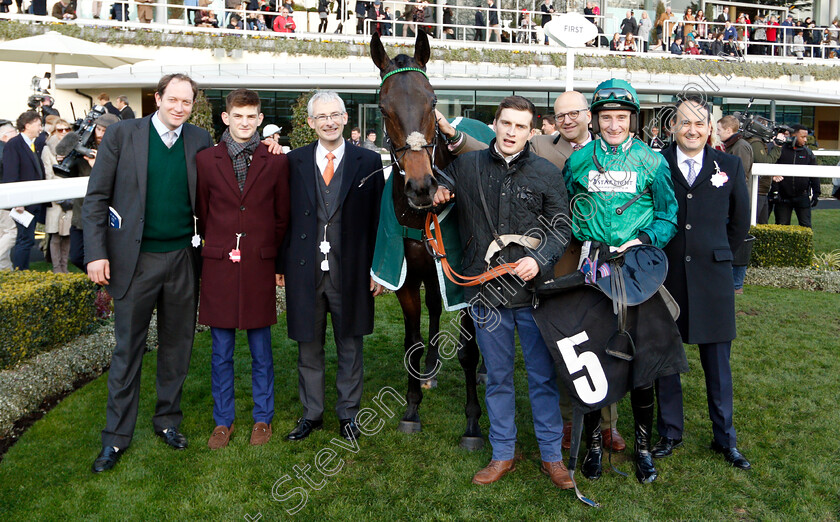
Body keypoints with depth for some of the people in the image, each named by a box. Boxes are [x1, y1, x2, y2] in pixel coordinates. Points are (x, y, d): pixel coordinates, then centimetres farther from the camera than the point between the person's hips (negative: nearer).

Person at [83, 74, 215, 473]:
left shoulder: (200, 141, 5)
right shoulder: (122, 134, -2)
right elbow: (96, 197, -2)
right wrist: (96, 253, -10)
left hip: (182, 259, 3)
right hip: (136, 260, -2)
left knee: (177, 344, 12)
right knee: (128, 349, 6)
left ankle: (167, 419, 31)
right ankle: (116, 436, 20)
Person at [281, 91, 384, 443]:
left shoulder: (369, 162, 1)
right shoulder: (294, 162, 5)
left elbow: (378, 219, 2)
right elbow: (285, 215, 6)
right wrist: (281, 264, 3)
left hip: (351, 271, -1)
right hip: (305, 269, 1)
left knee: (350, 347, 11)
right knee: (308, 347, 12)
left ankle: (348, 413, 29)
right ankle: (311, 413, 30)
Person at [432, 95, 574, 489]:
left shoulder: (547, 173, 2)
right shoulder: (466, 166, 5)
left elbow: (562, 226, 0)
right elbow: (441, 187, 21)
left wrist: (539, 258, -17)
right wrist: (438, 193, -3)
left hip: (533, 291, -1)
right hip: (486, 293, 2)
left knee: (543, 376, 7)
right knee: (497, 376, 14)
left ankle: (552, 455, 24)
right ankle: (502, 454, 29)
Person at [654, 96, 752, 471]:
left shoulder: (729, 166, 5)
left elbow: (740, 222, 14)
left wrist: (717, 255, 10)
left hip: (712, 278, 1)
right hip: (665, 276, -1)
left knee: (717, 362, 9)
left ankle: (725, 438, 25)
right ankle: (669, 433, 25)